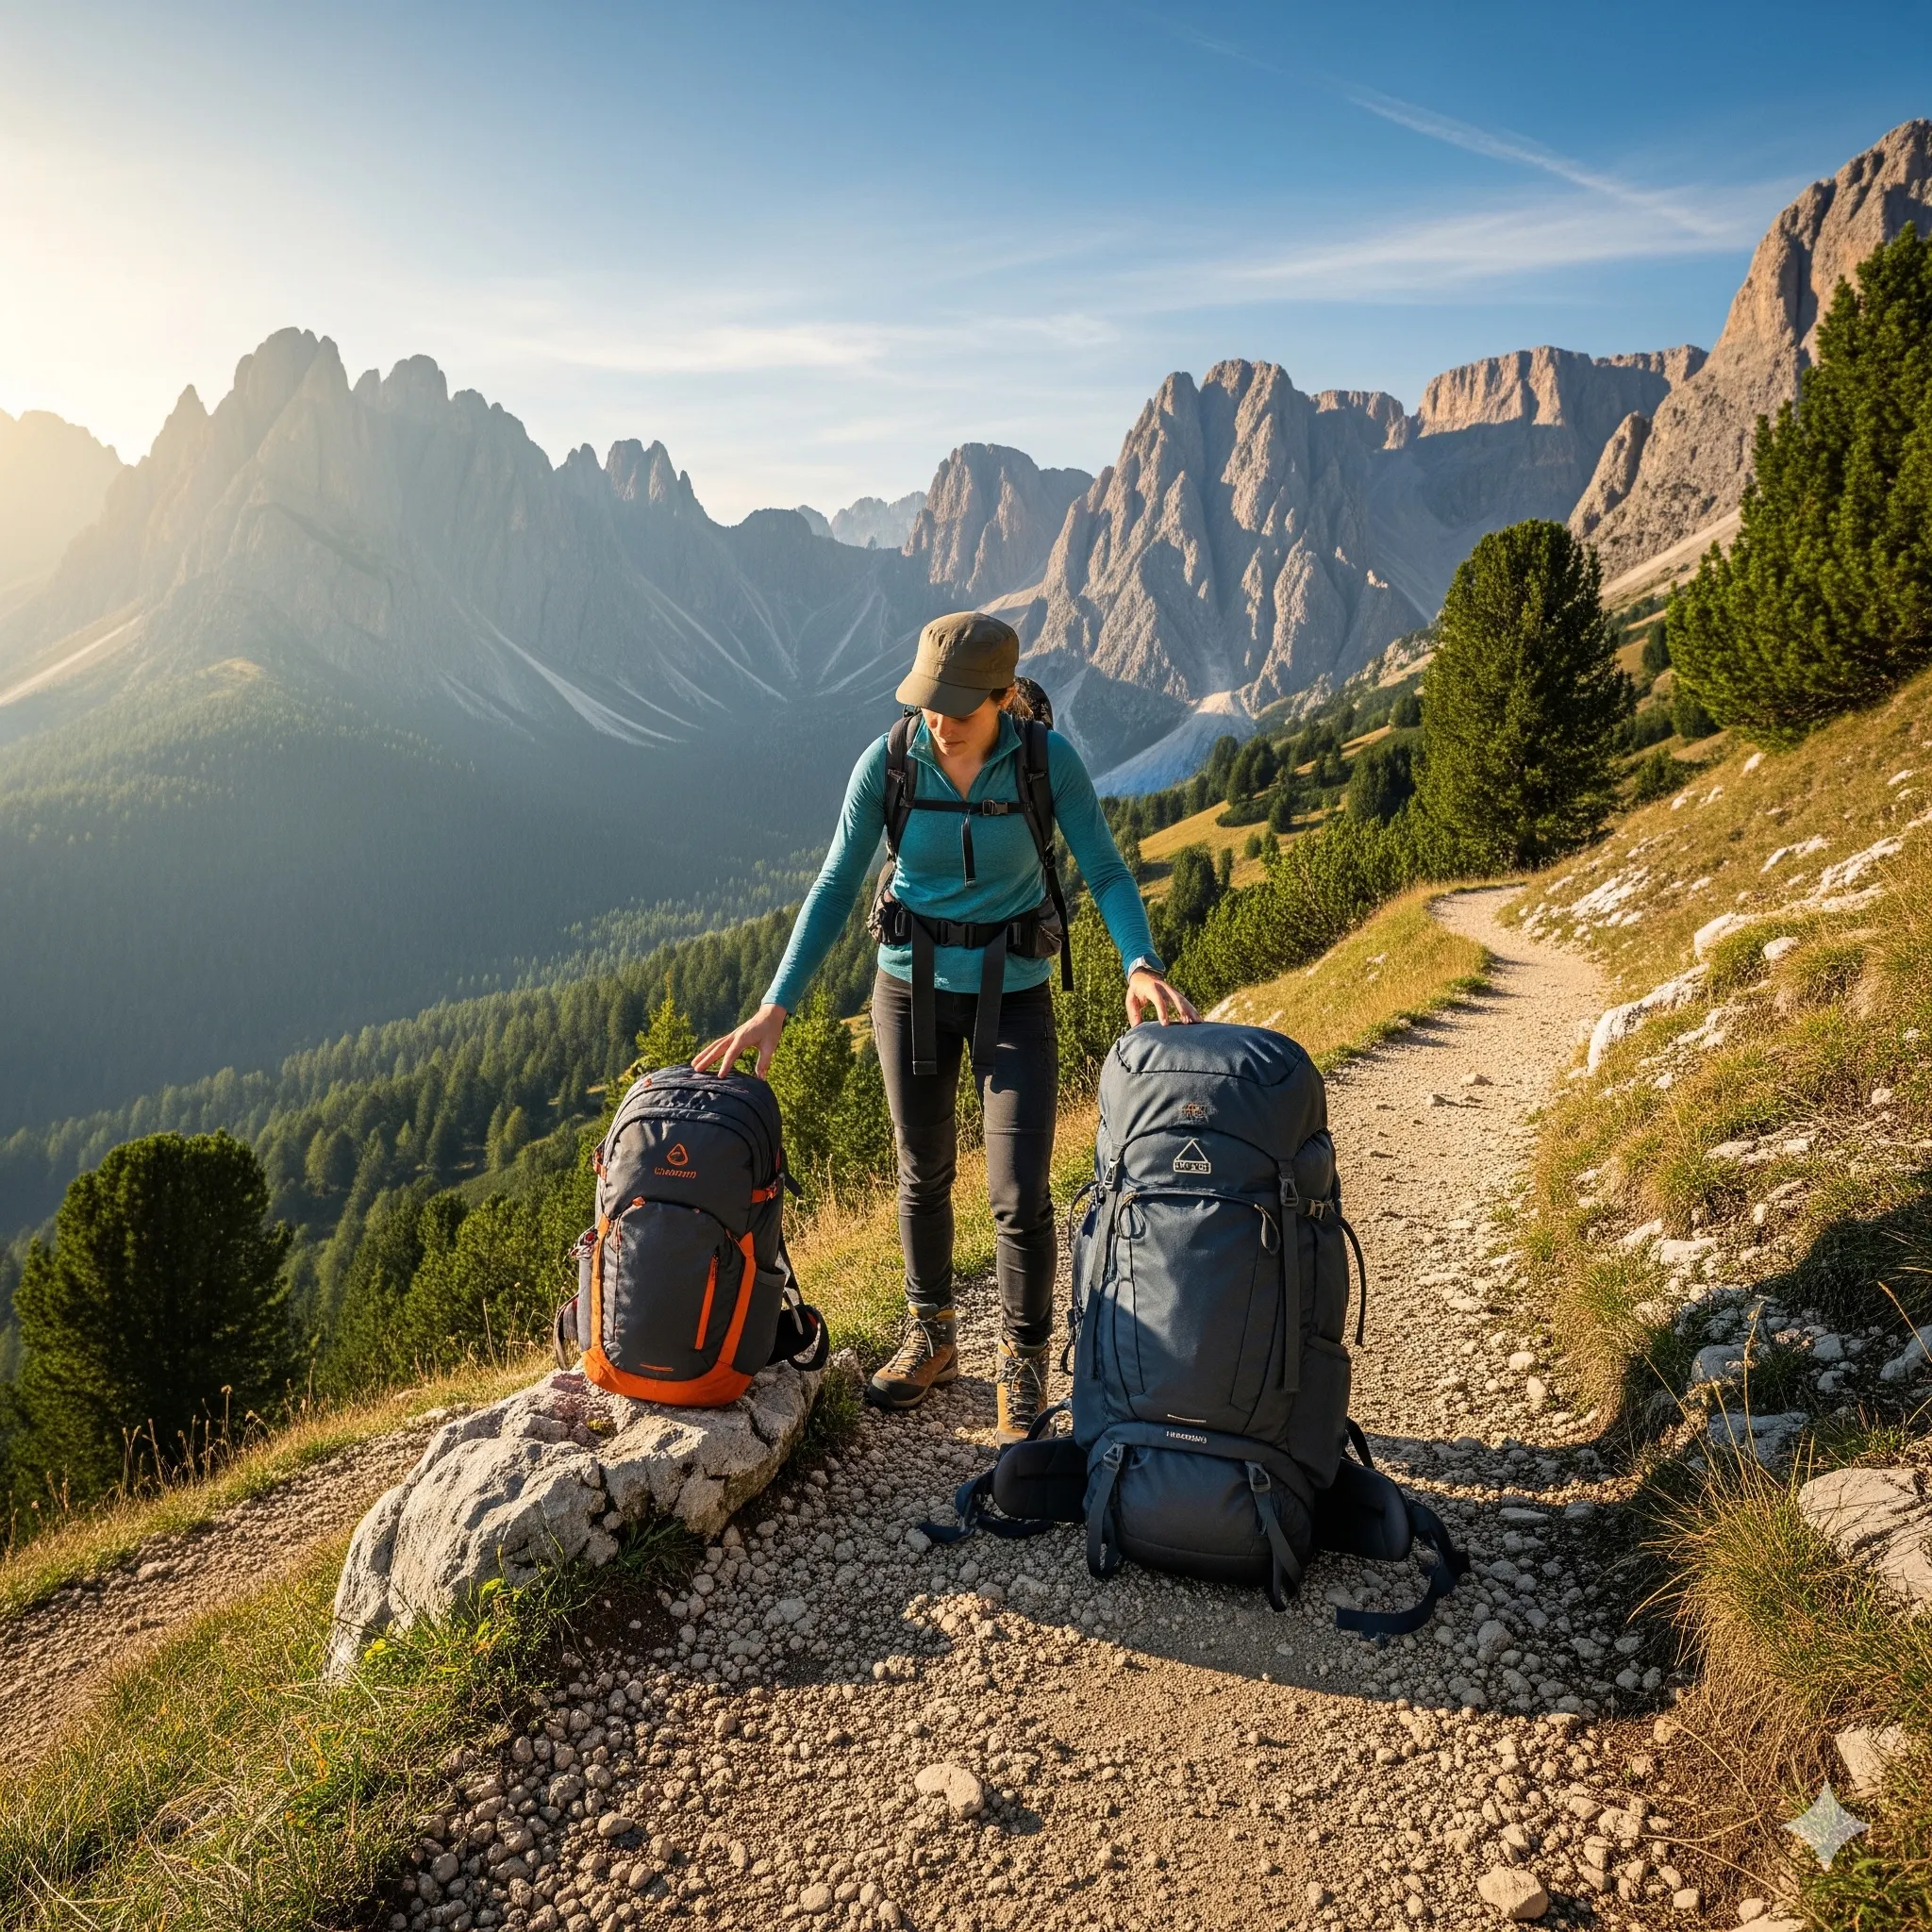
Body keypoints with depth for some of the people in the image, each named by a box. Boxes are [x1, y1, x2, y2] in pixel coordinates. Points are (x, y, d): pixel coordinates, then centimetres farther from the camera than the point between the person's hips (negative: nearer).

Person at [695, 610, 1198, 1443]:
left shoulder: (1050, 759, -16)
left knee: (1020, 1194, -7)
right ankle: (930, 1340, 36)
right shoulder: (887, 763, -13)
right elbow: (835, 889, -10)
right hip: (912, 986, 2)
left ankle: (1023, 1373, 15)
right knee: (924, 1174, 14)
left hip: (1013, 994, -1)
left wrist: (1141, 965, -34)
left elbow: (1107, 874, -14)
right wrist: (774, 1007, -17)